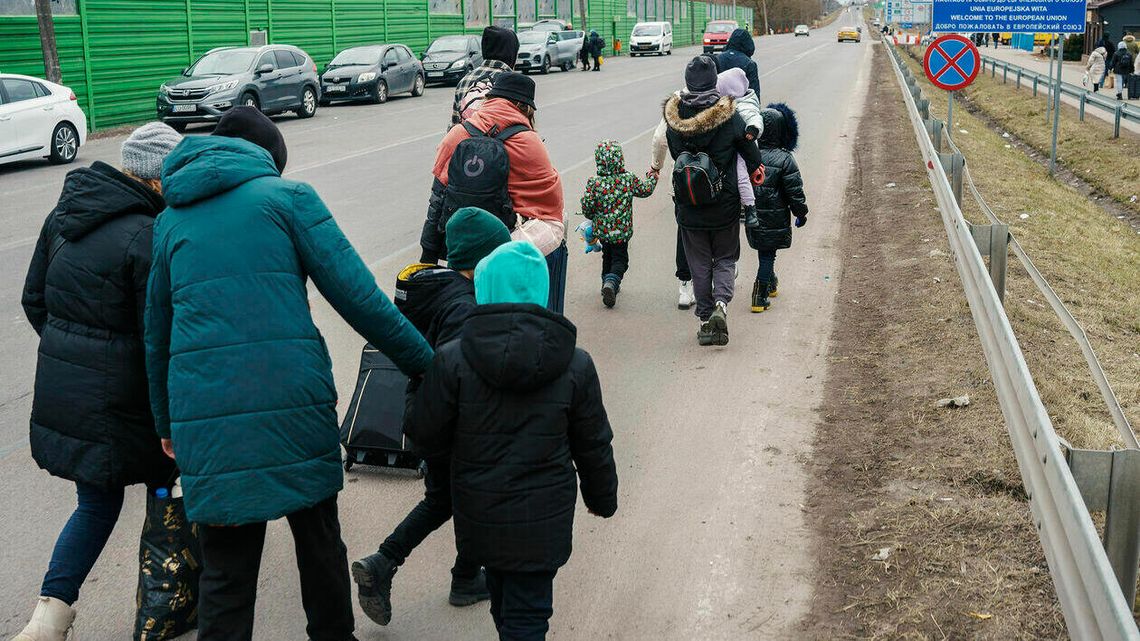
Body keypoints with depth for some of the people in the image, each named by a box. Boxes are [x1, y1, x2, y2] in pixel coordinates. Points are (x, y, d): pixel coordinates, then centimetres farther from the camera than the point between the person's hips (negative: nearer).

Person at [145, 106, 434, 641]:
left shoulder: (171, 219, 17)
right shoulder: (287, 197, 5)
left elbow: (157, 333, 22)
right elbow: (358, 297, -4)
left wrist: (167, 425, 31)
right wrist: (427, 365, 2)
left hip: (204, 416, 3)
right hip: (293, 405, -2)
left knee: (225, 568, 10)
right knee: (319, 542, 17)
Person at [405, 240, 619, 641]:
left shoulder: (452, 360, -13)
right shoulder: (575, 365, -9)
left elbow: (425, 436, -7)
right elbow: (593, 447, 1)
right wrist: (603, 499, 18)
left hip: (479, 514, 1)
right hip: (543, 520, -1)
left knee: (503, 600, 25)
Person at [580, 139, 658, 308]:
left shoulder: (594, 183, -15)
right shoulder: (629, 179, -12)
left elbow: (587, 208, -10)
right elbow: (645, 190, 5)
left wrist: (592, 217, 13)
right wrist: (652, 177, 25)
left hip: (602, 230, 1)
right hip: (622, 231, -1)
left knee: (607, 256, 24)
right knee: (620, 259, 8)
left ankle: (607, 283, 34)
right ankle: (611, 282, -17)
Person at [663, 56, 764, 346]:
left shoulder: (674, 118, -6)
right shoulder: (730, 116, -12)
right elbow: (751, 152, -1)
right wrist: (756, 171, 19)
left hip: (688, 205, 2)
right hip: (725, 204, -1)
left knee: (699, 263, 13)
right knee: (725, 258, 13)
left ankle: (705, 318, 13)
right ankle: (721, 303, -11)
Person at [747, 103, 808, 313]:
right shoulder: (784, 159, -16)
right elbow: (795, 191, -12)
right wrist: (801, 213, 3)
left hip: (752, 215, 4)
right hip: (774, 218, -4)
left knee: (765, 251, 22)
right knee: (767, 255, 4)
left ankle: (771, 284, 41)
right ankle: (760, 297, 2)